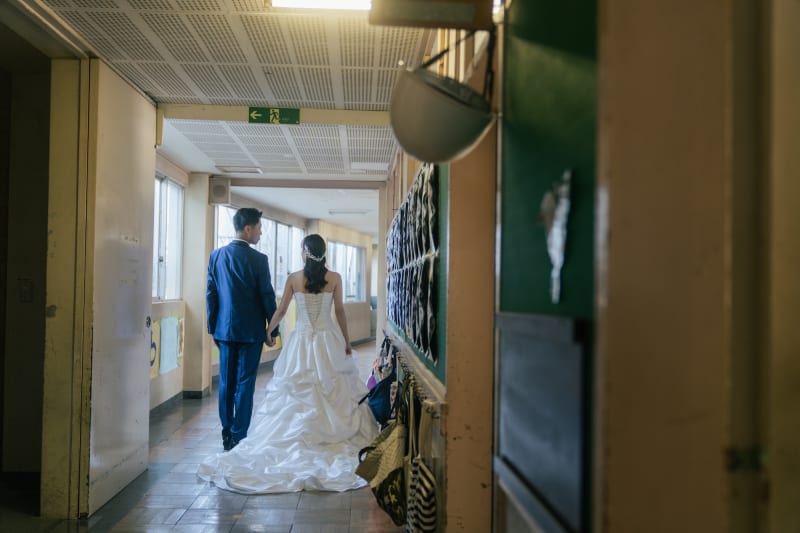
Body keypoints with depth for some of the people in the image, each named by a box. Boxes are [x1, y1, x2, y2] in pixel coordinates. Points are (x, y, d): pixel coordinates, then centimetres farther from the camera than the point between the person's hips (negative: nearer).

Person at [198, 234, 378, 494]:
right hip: (328, 341, 0)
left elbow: (281, 310, 4)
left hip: (301, 341, 0)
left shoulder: (294, 278, -2)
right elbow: (340, 312, 1)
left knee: (298, 395, 7)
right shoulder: (334, 278, -3)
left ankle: (299, 439, 8)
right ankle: (332, 432, 8)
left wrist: (267, 332, 19)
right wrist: (346, 341, 11)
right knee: (333, 392, 8)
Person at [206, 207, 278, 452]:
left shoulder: (216, 255, 3)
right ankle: (239, 438, 6)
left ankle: (227, 436, 20)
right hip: (250, 331, -5)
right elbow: (267, 296, -9)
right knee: (245, 384, 2)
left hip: (224, 329, 5)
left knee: (226, 383, 12)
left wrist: (213, 327, 14)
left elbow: (211, 294, 6)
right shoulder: (258, 259, -12)